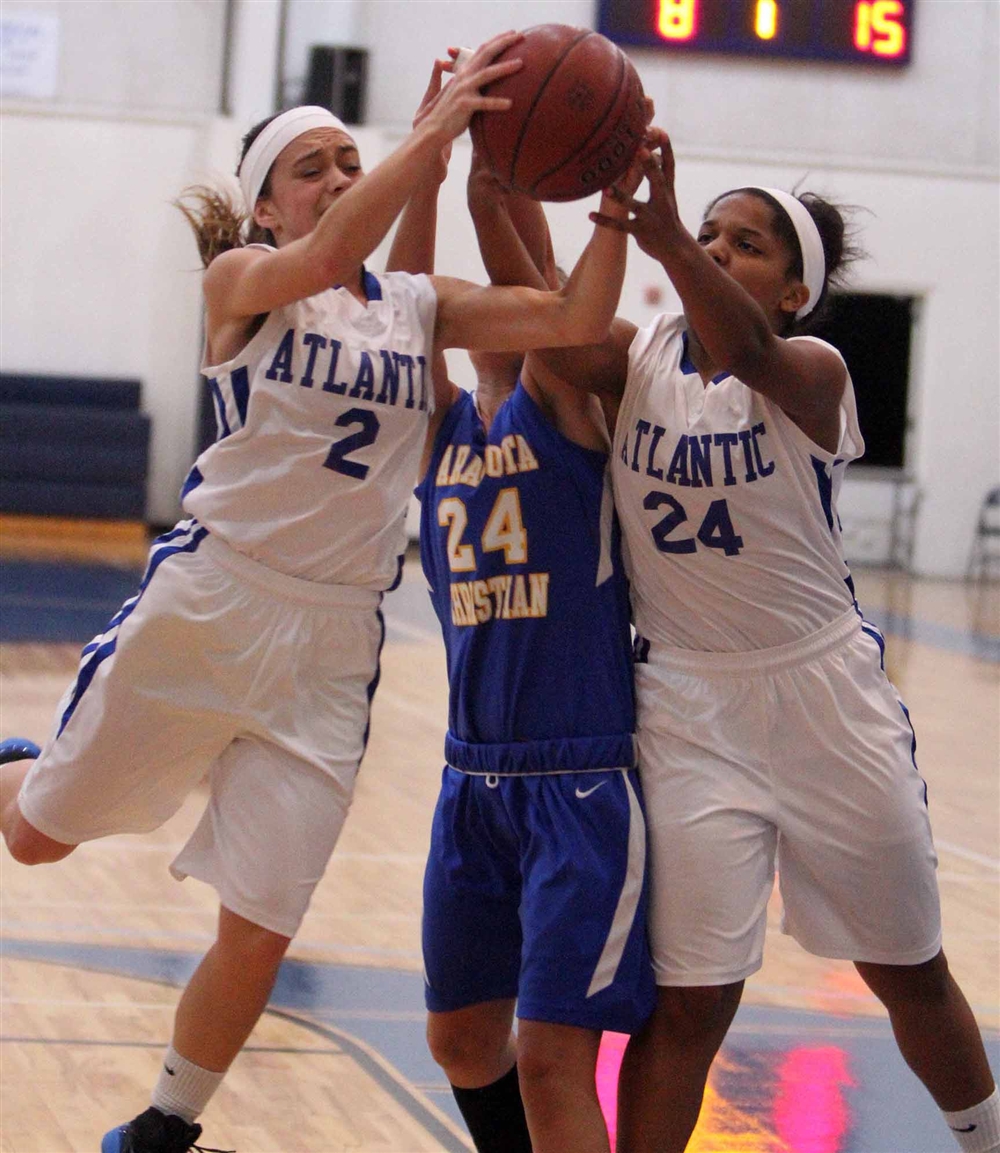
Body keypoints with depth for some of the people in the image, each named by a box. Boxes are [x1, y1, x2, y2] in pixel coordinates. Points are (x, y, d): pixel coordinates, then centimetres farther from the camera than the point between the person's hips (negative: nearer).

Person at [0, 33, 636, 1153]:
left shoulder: (420, 305, 8)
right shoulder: (240, 281, -5)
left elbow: (573, 321, -2)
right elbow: (326, 258, -27)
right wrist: (432, 134, -33)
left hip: (331, 642, 3)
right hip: (204, 604, -3)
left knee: (259, 933, 2)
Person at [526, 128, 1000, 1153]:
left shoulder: (813, 372, -11)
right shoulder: (635, 359, -2)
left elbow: (746, 352, -35)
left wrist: (665, 240, -55)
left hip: (826, 698, -1)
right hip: (685, 707, 1)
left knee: (910, 973, 15)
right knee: (686, 1001, -6)